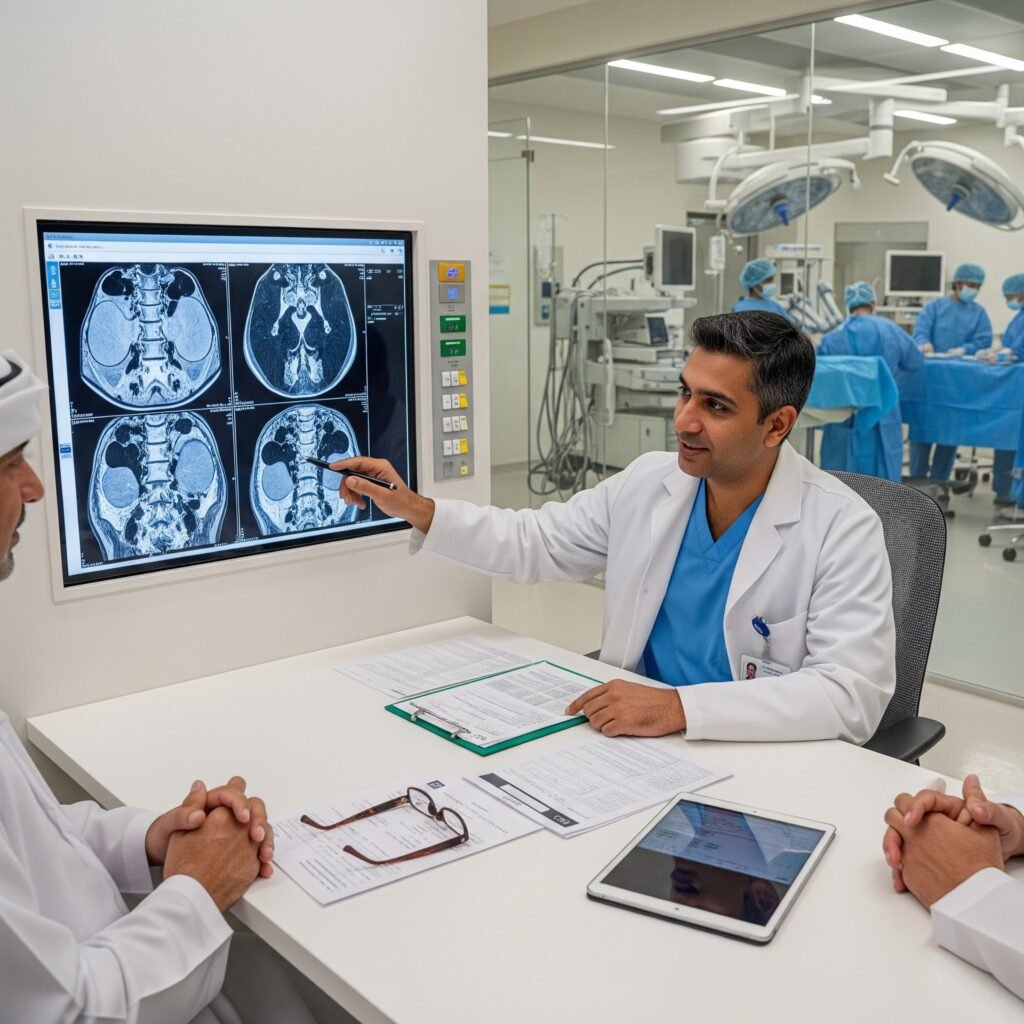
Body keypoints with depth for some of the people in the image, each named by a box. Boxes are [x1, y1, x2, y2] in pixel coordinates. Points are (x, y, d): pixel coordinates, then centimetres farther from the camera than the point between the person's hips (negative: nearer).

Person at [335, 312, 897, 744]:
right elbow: (533, 542, 12)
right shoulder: (648, 483, 0)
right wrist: (417, 510, -1)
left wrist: (681, 707, -33)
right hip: (636, 741, 6)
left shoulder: (841, 529, -16)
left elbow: (852, 692, -24)